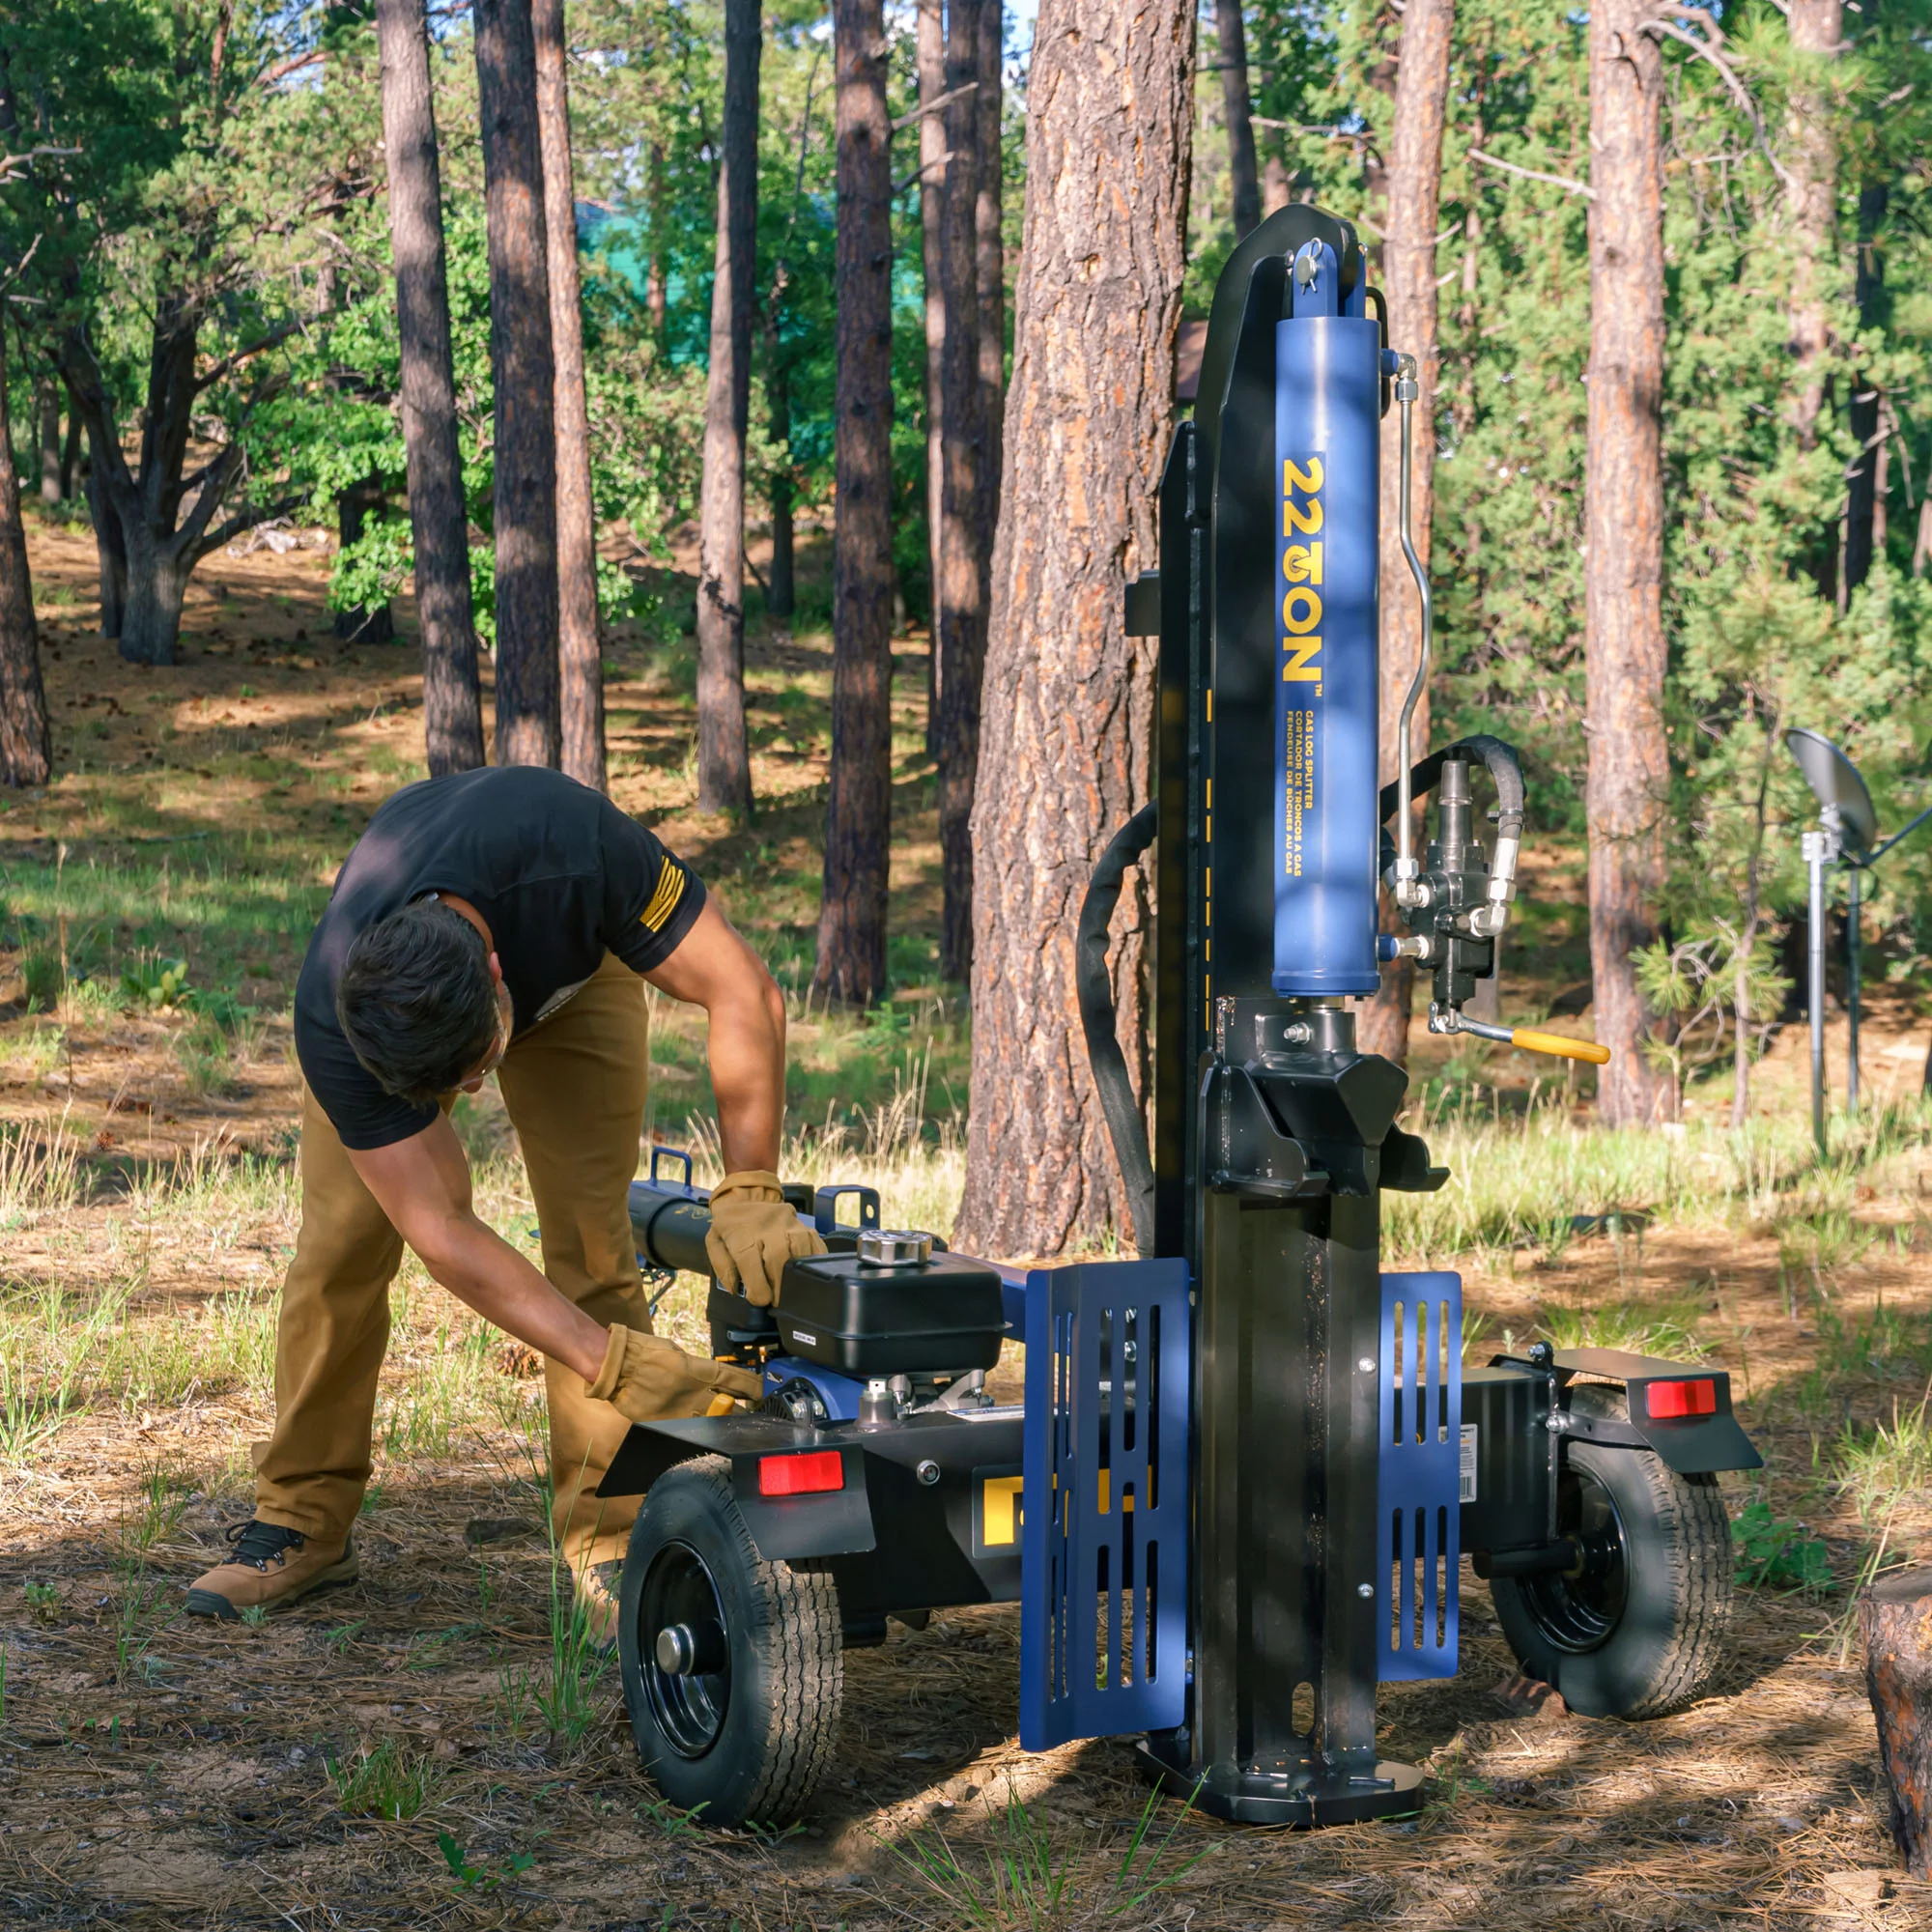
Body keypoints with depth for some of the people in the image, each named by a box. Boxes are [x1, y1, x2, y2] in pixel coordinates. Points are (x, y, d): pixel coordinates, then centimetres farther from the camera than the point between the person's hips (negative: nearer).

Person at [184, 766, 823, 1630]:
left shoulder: (567, 846, -46)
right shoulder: (331, 1023, -40)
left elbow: (743, 992, -38)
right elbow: (443, 1236, -37)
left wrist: (748, 1193, -48)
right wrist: (614, 1363, -45)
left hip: (568, 966, 0)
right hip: (380, 1003, 0)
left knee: (589, 1234, -14)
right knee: (340, 1240, -10)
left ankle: (606, 1539, -7)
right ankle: (302, 1522, 6)